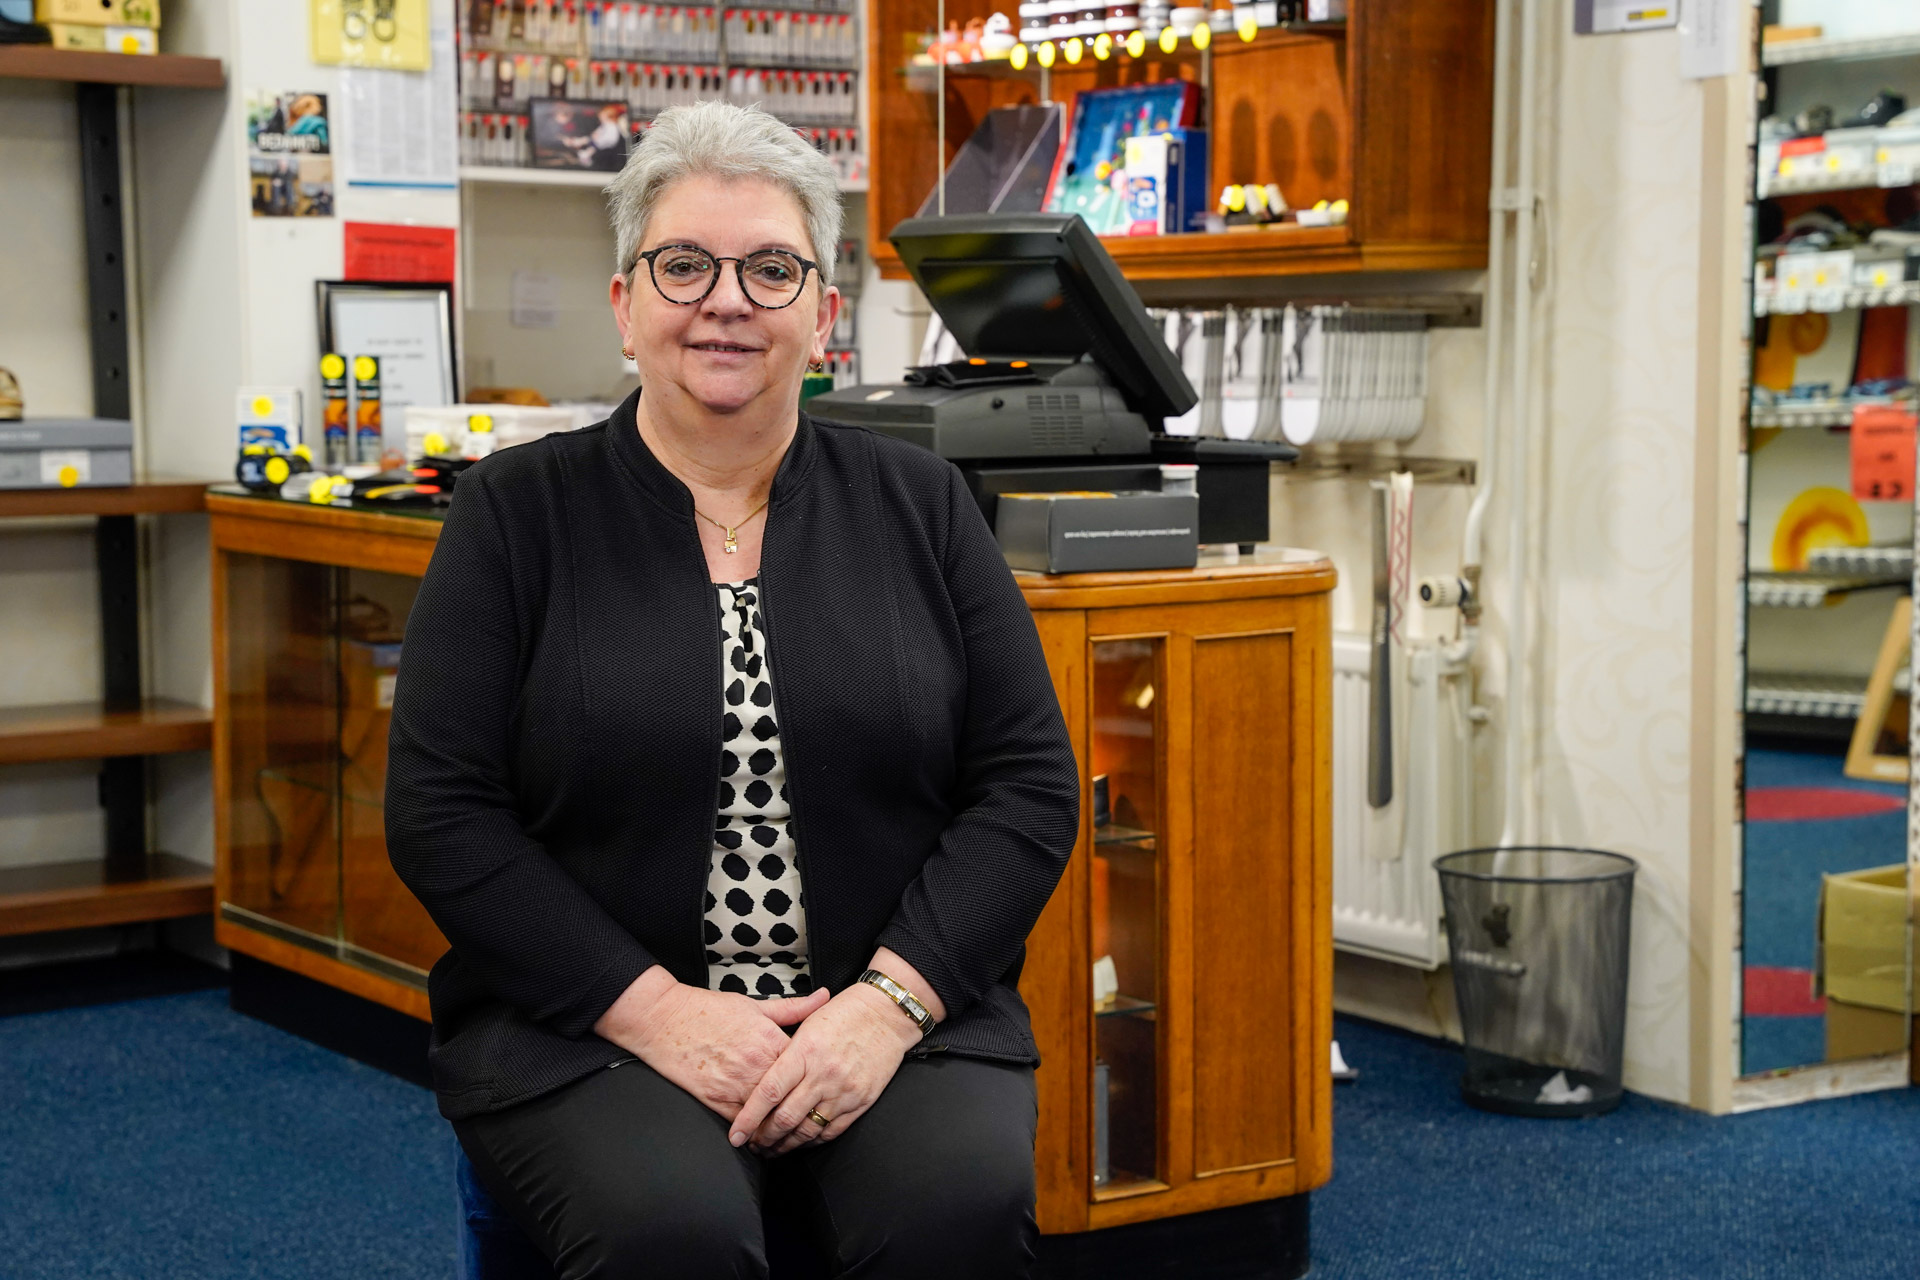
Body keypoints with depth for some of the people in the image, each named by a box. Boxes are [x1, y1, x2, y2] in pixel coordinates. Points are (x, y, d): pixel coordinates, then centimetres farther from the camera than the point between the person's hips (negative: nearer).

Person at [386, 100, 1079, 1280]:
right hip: (590, 1026, -1)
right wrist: (653, 1007, -13)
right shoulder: (518, 511, 4)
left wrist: (892, 997, -11)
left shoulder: (918, 505, 9)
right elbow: (442, 811, -2)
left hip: (893, 1012, 2)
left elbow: (1030, 785, 5)